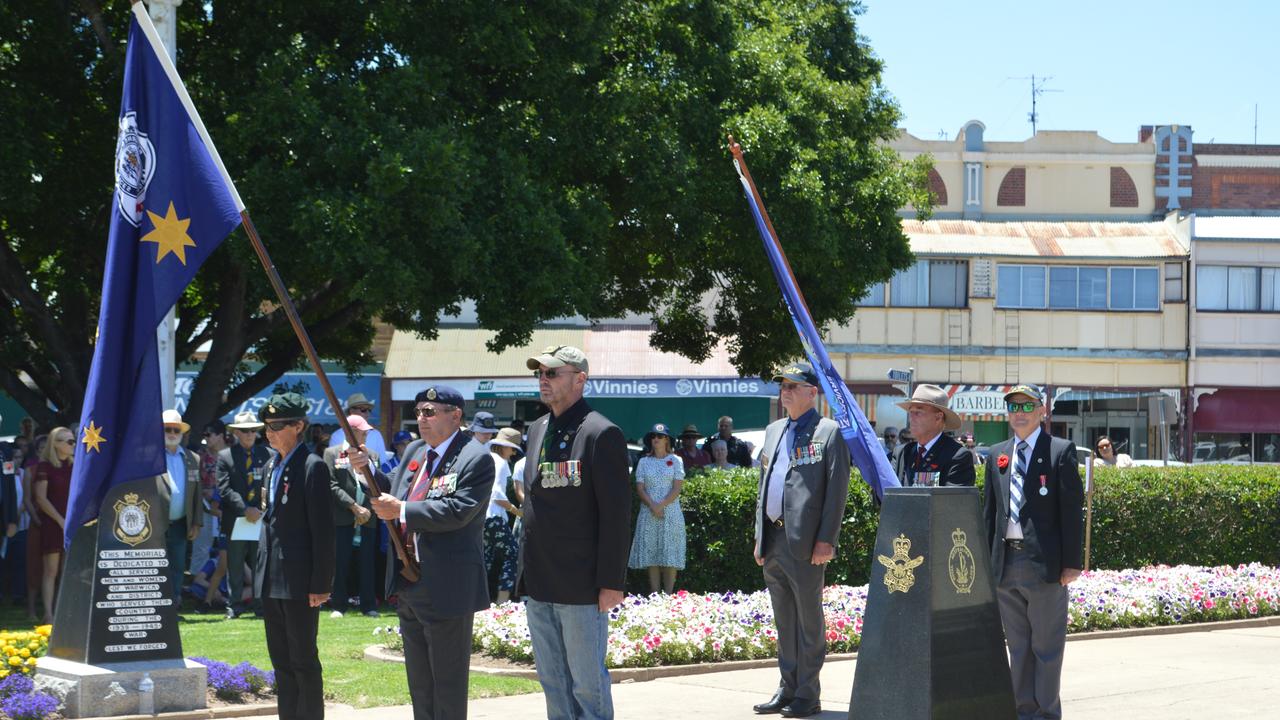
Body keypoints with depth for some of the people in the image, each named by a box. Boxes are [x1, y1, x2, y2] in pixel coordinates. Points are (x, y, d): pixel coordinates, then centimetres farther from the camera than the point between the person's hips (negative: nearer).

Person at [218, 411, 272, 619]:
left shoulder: (268, 455, 7)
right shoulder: (225, 456, 2)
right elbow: (224, 489, -6)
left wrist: (271, 494, -15)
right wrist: (245, 509, -14)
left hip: (261, 517, 1)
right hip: (235, 521, -1)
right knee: (235, 566, 5)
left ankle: (261, 605, 8)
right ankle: (234, 606, 12)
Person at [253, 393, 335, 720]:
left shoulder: (312, 467, -12)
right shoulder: (271, 465, 13)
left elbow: (323, 531, -15)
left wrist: (320, 584, -16)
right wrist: (261, 570, 13)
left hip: (299, 581, -8)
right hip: (271, 581, 8)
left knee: (304, 660, -2)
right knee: (281, 661, 13)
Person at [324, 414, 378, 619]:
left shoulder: (371, 455, 13)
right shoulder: (332, 454, 2)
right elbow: (332, 486, -5)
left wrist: (368, 509, -6)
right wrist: (354, 507, -11)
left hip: (367, 517, 3)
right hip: (342, 517, -3)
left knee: (367, 563, 2)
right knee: (340, 563, -1)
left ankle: (368, 606, 7)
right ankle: (338, 606, 5)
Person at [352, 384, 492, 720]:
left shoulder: (475, 459, -14)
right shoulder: (414, 451, 13)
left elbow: (456, 510, -26)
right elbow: (394, 492, 21)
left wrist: (401, 511, -25)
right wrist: (368, 470, 3)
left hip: (447, 588, -9)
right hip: (409, 585, 9)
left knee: (448, 680, 0)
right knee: (419, 680, 18)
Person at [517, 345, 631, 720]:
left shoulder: (601, 434, -11)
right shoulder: (537, 430, 13)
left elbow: (617, 514, -13)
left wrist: (611, 582, -15)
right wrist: (526, 568, 15)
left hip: (580, 586, -8)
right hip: (538, 584, 8)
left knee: (588, 682, -1)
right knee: (552, 682, 13)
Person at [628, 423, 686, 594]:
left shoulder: (675, 461, 6)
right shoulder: (644, 462, 10)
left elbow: (677, 488, -2)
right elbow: (640, 489, 3)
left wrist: (662, 505, -14)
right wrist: (652, 506, -13)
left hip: (670, 513, -2)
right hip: (649, 514, 2)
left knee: (670, 556, -6)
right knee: (651, 557, -1)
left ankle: (668, 596, -4)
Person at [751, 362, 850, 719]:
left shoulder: (829, 432, -4)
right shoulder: (773, 431, 17)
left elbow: (837, 490, -9)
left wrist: (826, 540, -16)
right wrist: (760, 536, 15)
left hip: (805, 543, -7)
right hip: (773, 542, 7)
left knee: (809, 621, -1)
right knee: (784, 622, 13)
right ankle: (787, 689, 20)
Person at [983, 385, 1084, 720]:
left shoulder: (1061, 451, -3)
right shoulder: (997, 455, 13)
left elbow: (1073, 510, -6)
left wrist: (1072, 563, -11)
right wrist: (987, 562, 10)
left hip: (1044, 564, -5)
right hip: (1006, 563, 5)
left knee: (1047, 646, 2)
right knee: (1018, 646, 12)